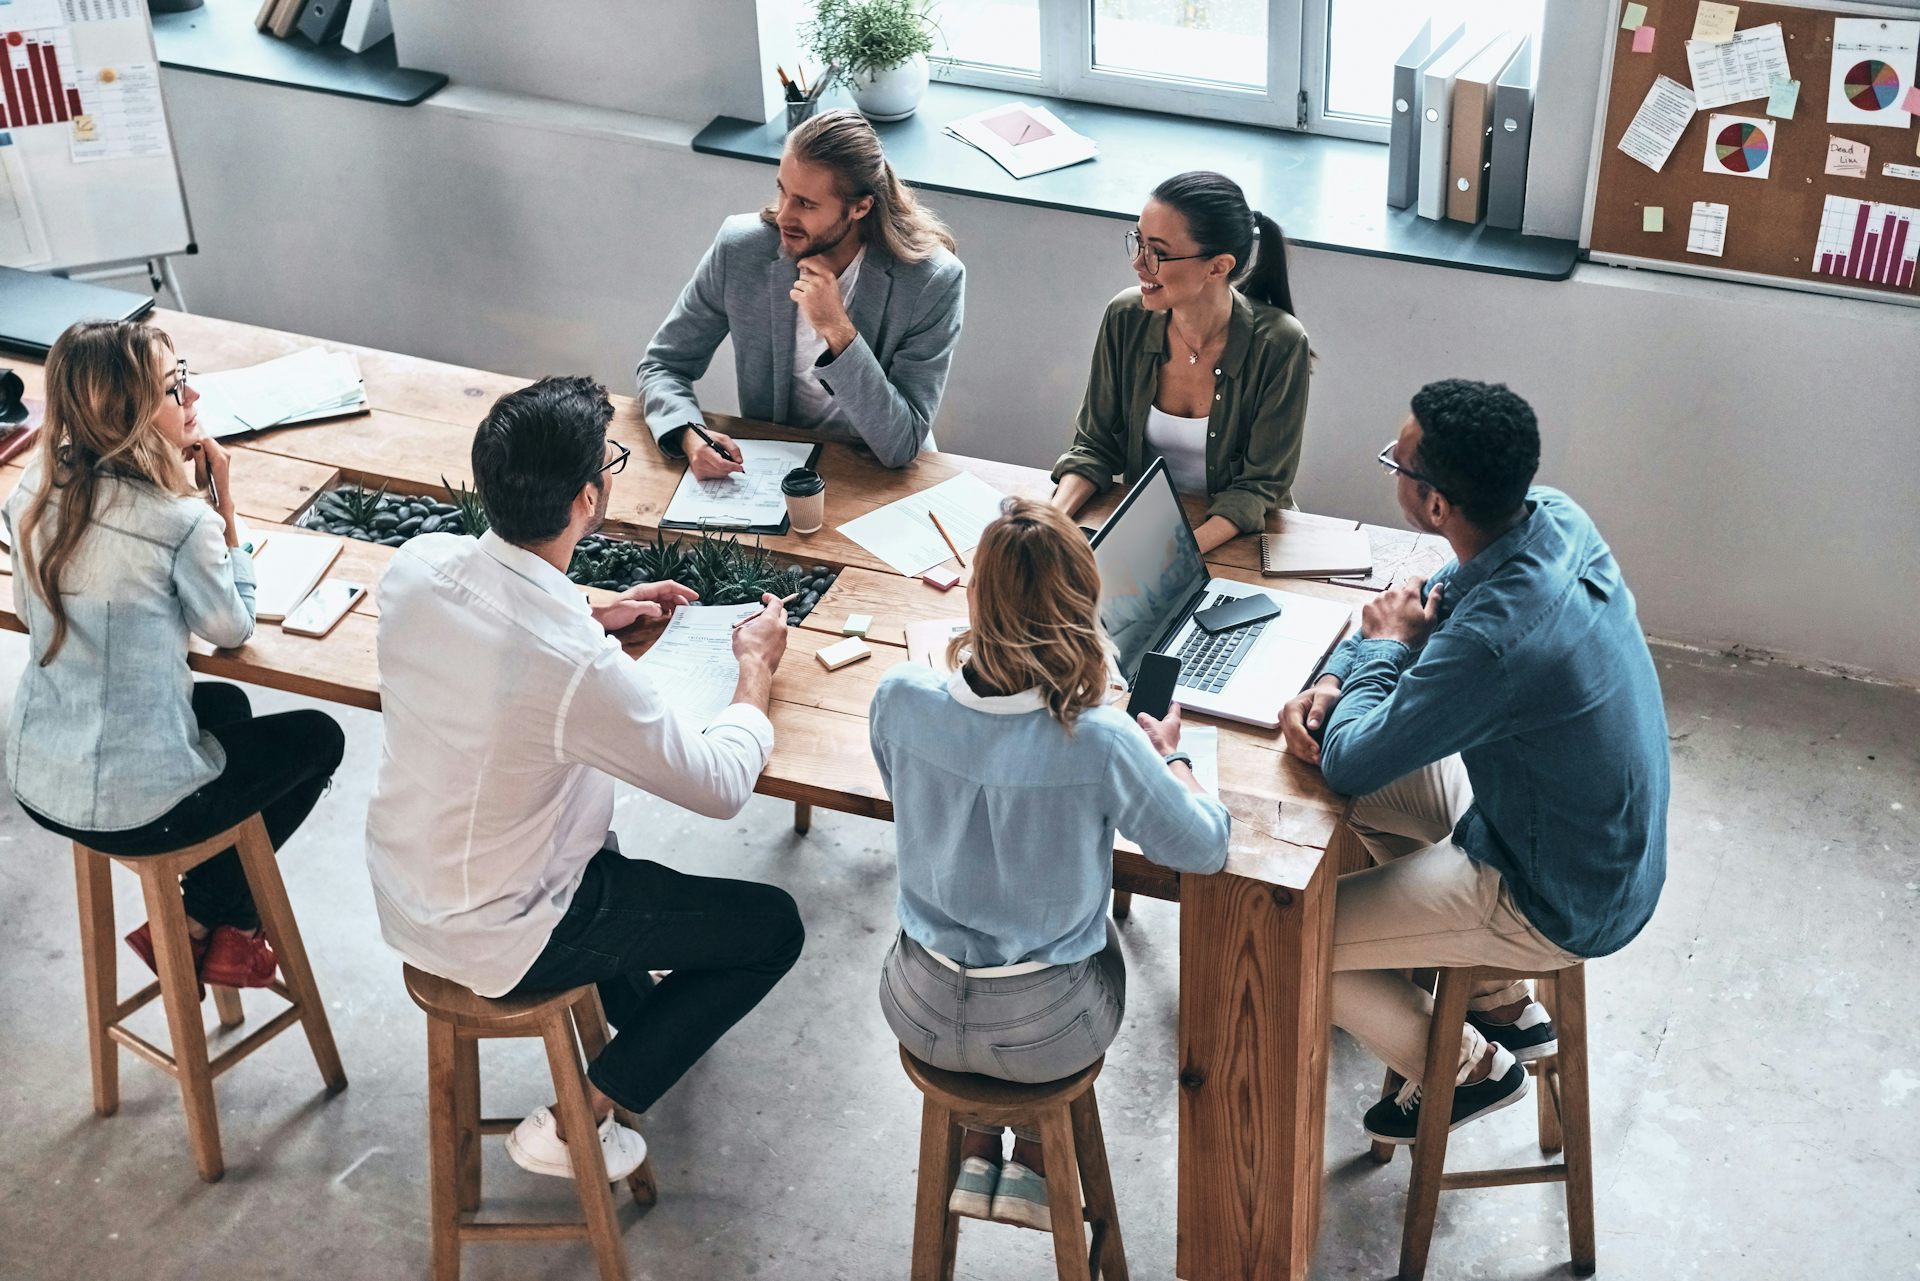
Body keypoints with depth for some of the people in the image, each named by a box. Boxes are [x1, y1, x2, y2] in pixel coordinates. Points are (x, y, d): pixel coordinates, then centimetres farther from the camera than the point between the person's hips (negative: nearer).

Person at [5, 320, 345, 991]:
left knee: (227, 705, 34)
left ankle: (207, 927, 36)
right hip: (133, 810, -7)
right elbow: (233, 628, -5)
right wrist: (222, 496, -7)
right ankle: (202, 921, 29)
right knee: (317, 736, 19)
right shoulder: (179, 522, -24)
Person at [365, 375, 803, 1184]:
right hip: (492, 939, -7)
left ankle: (630, 1000, 52)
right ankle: (576, 1123, 12)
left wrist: (594, 617, 11)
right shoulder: (582, 670, -34)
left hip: (399, 889, 8)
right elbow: (721, 786, -19)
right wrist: (756, 668, -3)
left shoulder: (418, 564, -14)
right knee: (772, 926, 5)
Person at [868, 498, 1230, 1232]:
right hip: (1042, 1034, -2)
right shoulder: (1102, 743, -29)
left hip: (921, 1015, 2)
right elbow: (1205, 848, -12)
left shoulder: (898, 699, -21)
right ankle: (1033, 1167, 37)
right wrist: (1169, 759, 7)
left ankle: (975, 1157, 39)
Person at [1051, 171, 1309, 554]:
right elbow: (1095, 446, 2)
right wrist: (1054, 515, -17)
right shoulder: (1126, 318, -8)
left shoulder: (1278, 346, -18)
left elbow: (1261, 484, -13)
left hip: (1238, 536, -2)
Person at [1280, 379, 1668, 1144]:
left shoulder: (1494, 640, -38)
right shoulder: (1553, 518, -11)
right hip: (1608, 844, 9)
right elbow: (1427, 601, 6)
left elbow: (1347, 762, -27)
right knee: (1370, 788, 22)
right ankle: (1502, 1005, 31)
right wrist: (1331, 681, -9)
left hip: (1561, 904, -9)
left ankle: (1469, 1068, 21)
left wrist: (1387, 646, -12)